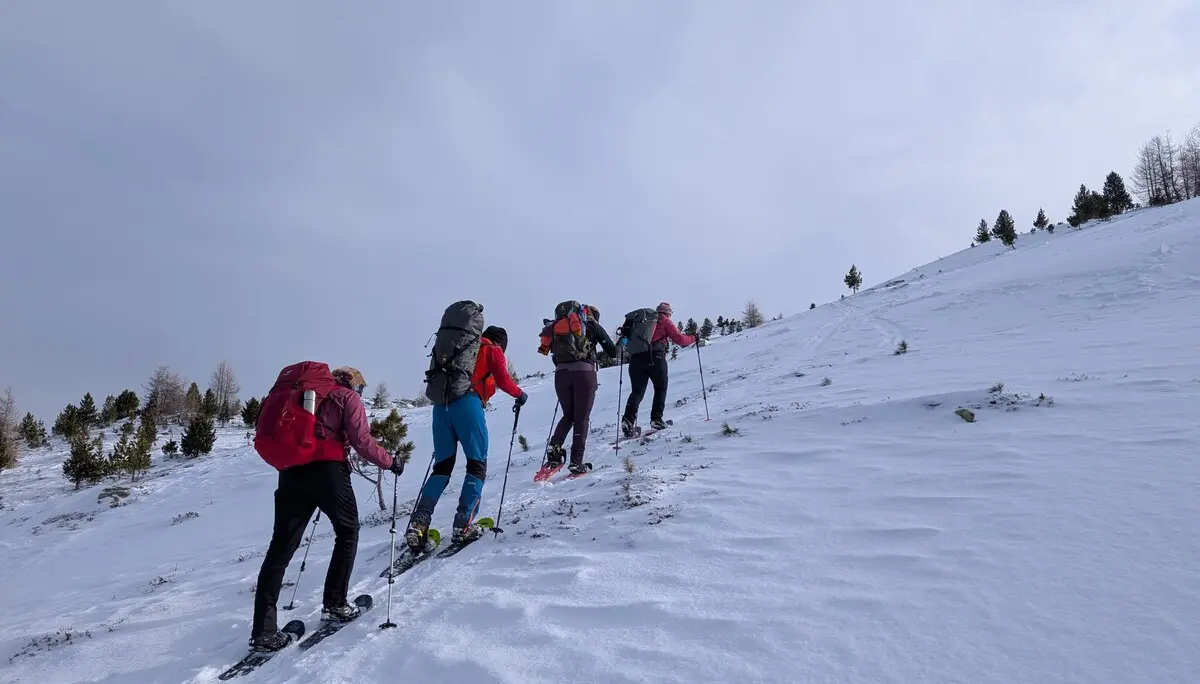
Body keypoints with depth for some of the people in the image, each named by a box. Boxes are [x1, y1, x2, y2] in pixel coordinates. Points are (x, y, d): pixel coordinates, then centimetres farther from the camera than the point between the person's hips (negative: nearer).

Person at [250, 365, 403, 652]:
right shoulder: (349, 397, 8)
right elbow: (362, 441, -3)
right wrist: (390, 461, 9)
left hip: (291, 470, 6)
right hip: (327, 469, -5)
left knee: (281, 546, 5)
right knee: (347, 531, 15)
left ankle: (263, 631, 2)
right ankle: (335, 604, 13)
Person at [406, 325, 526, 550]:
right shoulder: (494, 351, 16)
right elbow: (503, 379, 3)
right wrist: (519, 394, 18)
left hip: (440, 404, 6)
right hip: (466, 403, -6)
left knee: (442, 466, 9)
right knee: (477, 464, 3)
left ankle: (419, 522, -6)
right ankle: (464, 525, -8)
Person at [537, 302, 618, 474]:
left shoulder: (558, 325, 23)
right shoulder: (592, 325, 11)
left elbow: (552, 351, 17)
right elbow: (612, 351, 10)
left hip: (561, 373, 4)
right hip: (584, 371, -4)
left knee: (568, 415, 19)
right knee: (582, 418, 5)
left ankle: (554, 449, -1)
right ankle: (576, 461, 0)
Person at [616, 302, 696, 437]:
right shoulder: (665, 321, 12)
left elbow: (628, 332, 19)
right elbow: (679, 339, 3)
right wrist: (693, 338, 18)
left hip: (636, 358, 4)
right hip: (655, 357, -4)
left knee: (637, 391, 3)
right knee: (661, 388, 16)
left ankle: (628, 419, -18)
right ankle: (656, 419, 6)